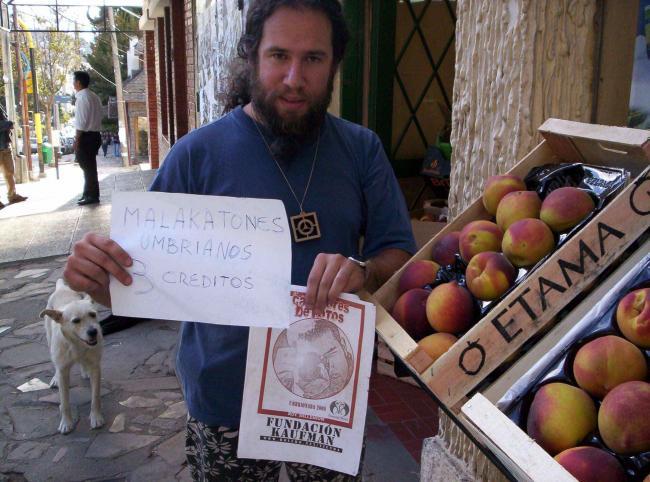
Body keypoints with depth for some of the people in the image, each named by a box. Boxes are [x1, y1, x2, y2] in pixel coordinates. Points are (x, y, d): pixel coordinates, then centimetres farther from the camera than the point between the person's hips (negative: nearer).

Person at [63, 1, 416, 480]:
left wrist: (363, 272, -25)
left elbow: (400, 253, -3)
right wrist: (99, 279, -28)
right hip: (226, 401, -1)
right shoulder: (197, 153, -10)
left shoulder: (361, 148, -4)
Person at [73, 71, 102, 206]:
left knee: (87, 167, -2)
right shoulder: (94, 96, 13)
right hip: (95, 135, 9)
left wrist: (76, 141, -16)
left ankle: (91, 196, 3)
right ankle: (89, 194, 23)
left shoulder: (82, 98, -14)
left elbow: (81, 122, -18)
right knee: (90, 167, 15)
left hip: (86, 136, -9)